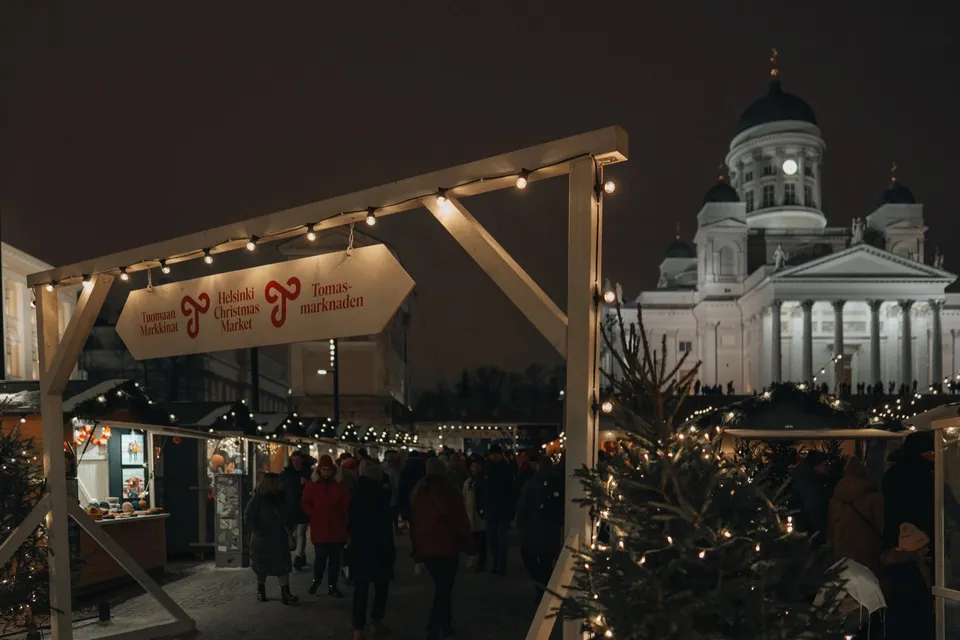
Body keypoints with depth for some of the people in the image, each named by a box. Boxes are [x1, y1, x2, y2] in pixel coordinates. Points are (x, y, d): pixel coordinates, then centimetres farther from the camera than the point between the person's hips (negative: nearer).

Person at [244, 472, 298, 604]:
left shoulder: (280, 497, 4)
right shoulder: (258, 499, -13)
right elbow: (247, 518, -14)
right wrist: (260, 531, -19)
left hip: (279, 539, 4)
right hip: (262, 540, -4)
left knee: (283, 565, -3)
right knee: (262, 566, 11)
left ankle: (285, 593, -5)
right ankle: (260, 590, 30)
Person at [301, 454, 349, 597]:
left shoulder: (338, 486, 6)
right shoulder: (311, 486, 2)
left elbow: (346, 504, 6)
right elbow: (305, 504, 0)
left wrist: (339, 516, -6)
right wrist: (315, 515, -10)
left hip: (336, 528, 2)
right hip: (319, 528, -2)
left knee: (335, 558, 4)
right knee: (320, 556, -1)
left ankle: (332, 585, 14)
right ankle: (316, 581, 23)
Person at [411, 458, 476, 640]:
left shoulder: (418, 492, 4)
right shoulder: (450, 491, -4)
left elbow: (414, 523, 6)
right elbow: (461, 521, -4)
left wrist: (416, 547, 11)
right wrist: (469, 545, 5)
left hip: (426, 548, 4)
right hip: (447, 546, -4)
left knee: (441, 587, 19)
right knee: (444, 588, 0)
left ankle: (445, 624, 24)